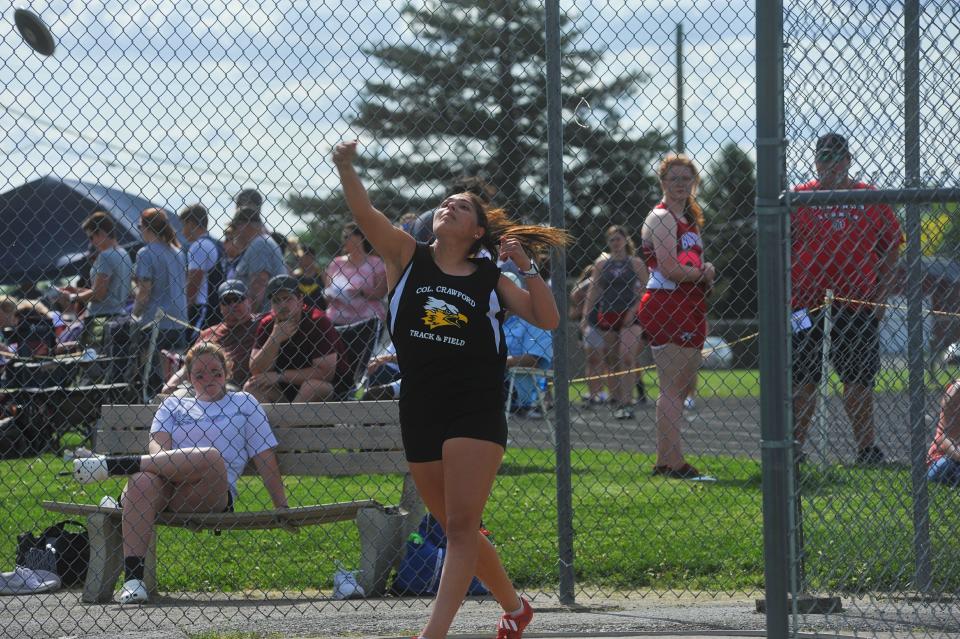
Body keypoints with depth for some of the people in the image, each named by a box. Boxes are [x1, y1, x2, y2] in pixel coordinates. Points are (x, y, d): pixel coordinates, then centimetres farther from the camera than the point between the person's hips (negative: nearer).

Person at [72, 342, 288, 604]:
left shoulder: (244, 403, 24)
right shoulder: (173, 405, 28)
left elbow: (265, 458, 18)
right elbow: (158, 445, 9)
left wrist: (283, 508, 10)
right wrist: (163, 460, -15)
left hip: (215, 497, -1)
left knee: (212, 457, -36)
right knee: (144, 480, -36)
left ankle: (114, 465, -33)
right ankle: (132, 578, -46)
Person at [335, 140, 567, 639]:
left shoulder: (491, 281, 5)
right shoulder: (407, 257, 6)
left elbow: (548, 320, 0)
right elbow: (364, 213, -9)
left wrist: (527, 268, -9)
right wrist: (346, 168, -25)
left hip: (476, 410, -3)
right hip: (419, 409, 3)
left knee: (462, 527, -13)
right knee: (456, 529, 12)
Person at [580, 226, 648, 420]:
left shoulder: (636, 263, 3)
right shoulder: (602, 263, 10)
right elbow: (593, 291, 10)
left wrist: (634, 310, -14)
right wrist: (585, 316, 4)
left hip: (629, 316, -3)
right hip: (607, 315, 3)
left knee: (626, 357, -17)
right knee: (610, 360, 5)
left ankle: (627, 403, -18)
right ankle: (618, 401, 14)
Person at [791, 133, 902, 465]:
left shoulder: (872, 200, 6)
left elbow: (891, 248, 9)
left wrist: (880, 295, 1)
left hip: (858, 305, 1)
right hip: (807, 306, -1)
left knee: (859, 379, 5)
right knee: (802, 378, 1)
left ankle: (867, 448, 10)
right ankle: (794, 447, 6)